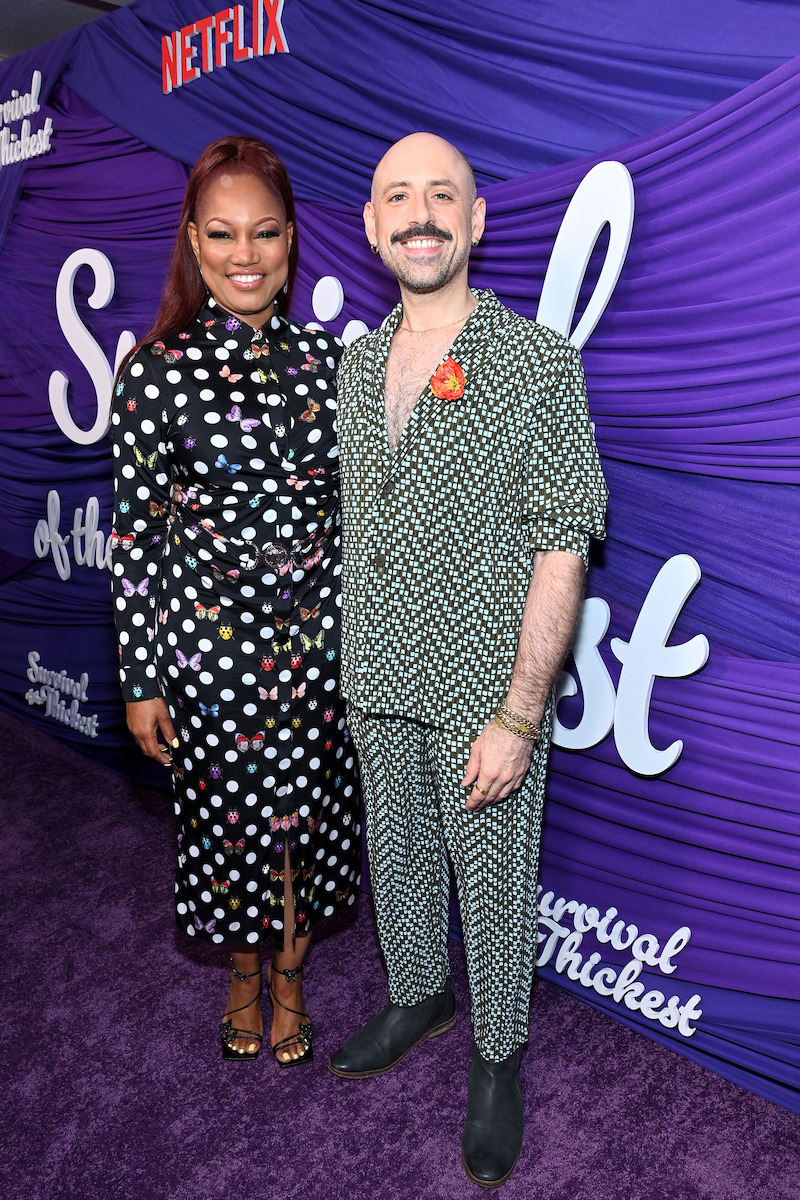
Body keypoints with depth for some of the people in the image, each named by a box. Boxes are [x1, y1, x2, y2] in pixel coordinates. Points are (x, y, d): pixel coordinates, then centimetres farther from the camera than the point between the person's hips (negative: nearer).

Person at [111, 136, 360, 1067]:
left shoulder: (324, 360, 1)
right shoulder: (157, 369, -8)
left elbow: (350, 505, 8)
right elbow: (135, 534, -7)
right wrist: (140, 680, -6)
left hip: (319, 631, 3)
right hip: (211, 635, -2)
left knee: (309, 809, 14)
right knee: (228, 810, 14)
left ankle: (289, 974, 42)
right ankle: (242, 977, 44)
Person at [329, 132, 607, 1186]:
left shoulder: (538, 361, -12)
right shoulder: (357, 363, 7)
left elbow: (561, 549, -16)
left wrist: (518, 716, -19)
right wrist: (349, 665, 13)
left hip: (485, 690, -5)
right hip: (377, 682, 5)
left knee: (492, 880, 12)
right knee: (396, 854, 22)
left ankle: (499, 1058, 37)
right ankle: (417, 996, 48)